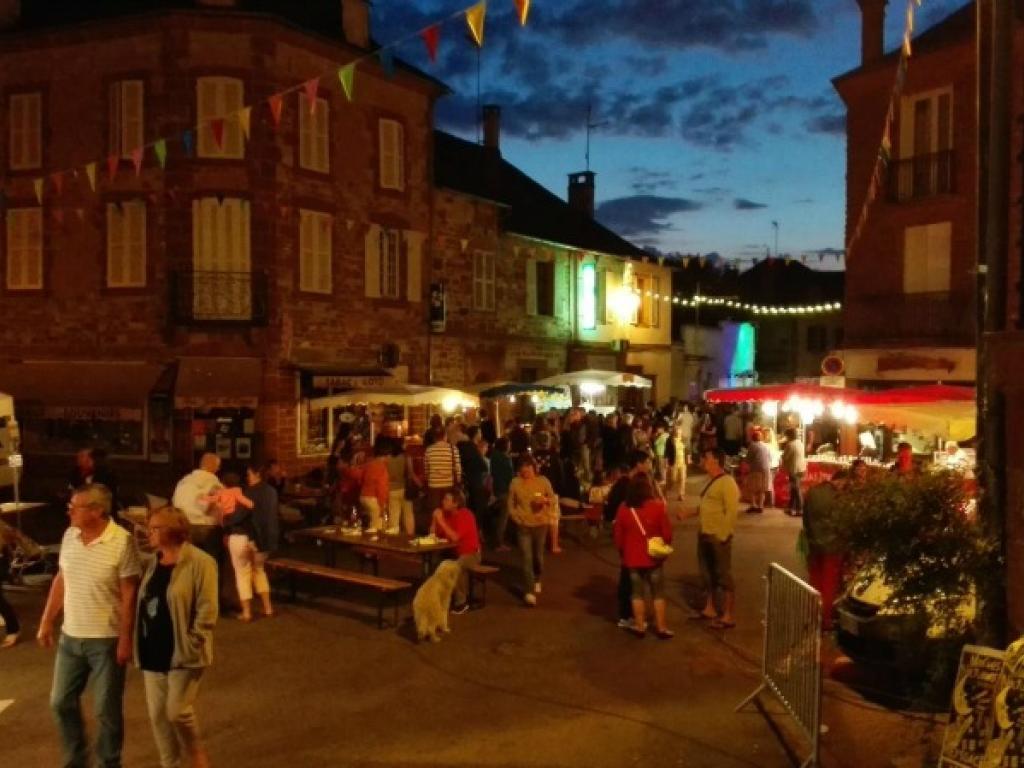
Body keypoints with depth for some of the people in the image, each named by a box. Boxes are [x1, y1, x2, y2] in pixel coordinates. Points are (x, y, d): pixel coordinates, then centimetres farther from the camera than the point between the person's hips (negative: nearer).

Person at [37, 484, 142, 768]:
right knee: (61, 702, 17)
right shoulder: (69, 535, 0)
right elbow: (60, 581, 11)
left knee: (107, 710, 7)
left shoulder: (122, 541, -18)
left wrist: (126, 639, -15)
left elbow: (129, 594, -15)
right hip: (70, 636, 6)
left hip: (106, 640, -6)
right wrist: (46, 622, 11)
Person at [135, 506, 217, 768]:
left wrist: (191, 646, -17)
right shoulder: (150, 563, 8)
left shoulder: (200, 563, -14)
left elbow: (207, 612, -16)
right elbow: (141, 604, 15)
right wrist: (138, 644, 7)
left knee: (177, 712, -3)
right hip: (152, 653, 7)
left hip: (182, 653, -7)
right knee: (157, 714, 11)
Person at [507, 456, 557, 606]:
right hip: (523, 526, -1)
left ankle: (537, 580, 43)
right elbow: (510, 505, 4)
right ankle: (528, 591, -6)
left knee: (538, 556, 15)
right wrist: (517, 517, -10)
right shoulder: (515, 483, -4)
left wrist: (545, 500, -19)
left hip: (540, 524, 1)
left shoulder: (543, 481, -3)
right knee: (527, 558, -7)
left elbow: (554, 499, 2)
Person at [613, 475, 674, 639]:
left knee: (637, 593, 12)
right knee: (658, 594, 9)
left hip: (632, 558, 2)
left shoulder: (623, 508, -5)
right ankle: (661, 627, 13)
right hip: (653, 557, -2)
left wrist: (623, 551, 18)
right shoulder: (657, 506, -13)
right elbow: (667, 533, -8)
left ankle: (640, 626, 16)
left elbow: (618, 535, 2)